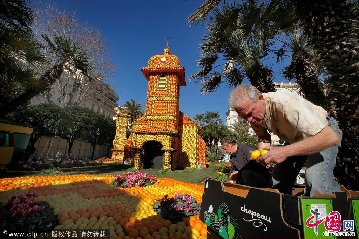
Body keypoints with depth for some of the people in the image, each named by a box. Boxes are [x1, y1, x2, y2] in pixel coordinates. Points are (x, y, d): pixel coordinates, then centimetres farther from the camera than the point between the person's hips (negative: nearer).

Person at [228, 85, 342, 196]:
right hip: (295, 138, 6)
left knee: (316, 179, -30)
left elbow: (331, 137, -40)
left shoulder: (285, 103, -38)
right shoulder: (253, 113, -16)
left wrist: (284, 151, -46)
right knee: (277, 180, 2)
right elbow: (263, 136, 0)